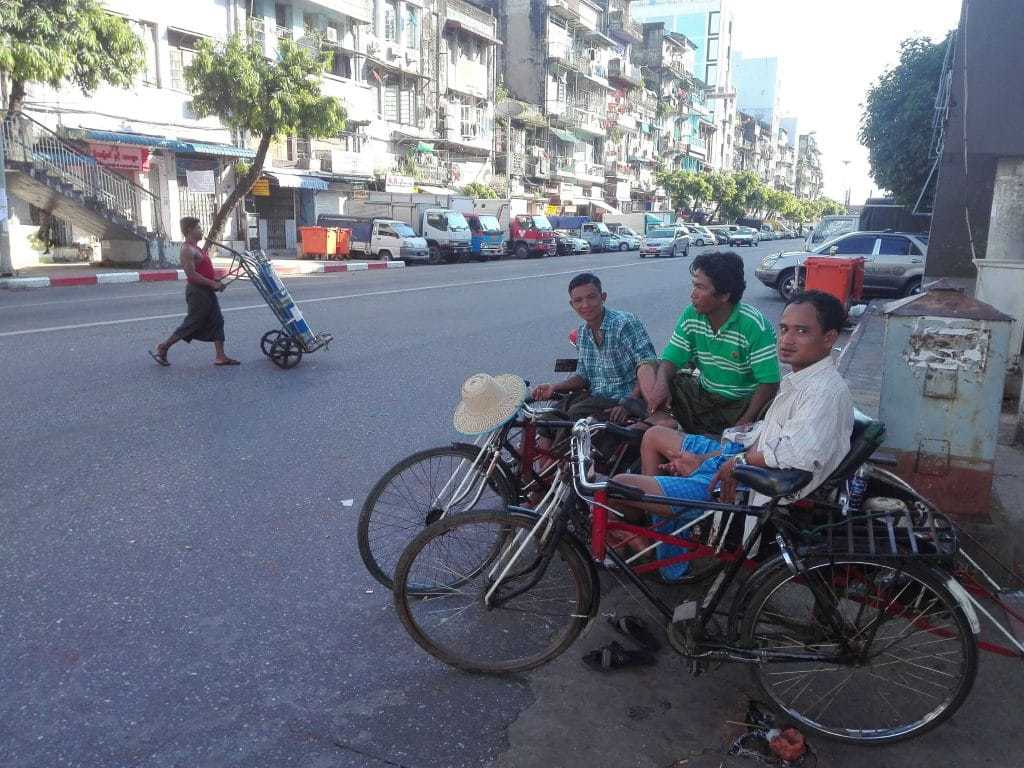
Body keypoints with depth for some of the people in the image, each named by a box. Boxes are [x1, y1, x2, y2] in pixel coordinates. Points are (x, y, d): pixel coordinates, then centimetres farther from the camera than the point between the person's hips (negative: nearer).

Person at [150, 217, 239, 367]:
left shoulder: (197, 248, 15)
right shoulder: (187, 250, -16)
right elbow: (191, 274, -24)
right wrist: (212, 283, -21)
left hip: (206, 292, 10)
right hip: (197, 292, -10)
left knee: (217, 322, 8)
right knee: (192, 324, -2)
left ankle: (220, 357, 9)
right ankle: (162, 348, 11)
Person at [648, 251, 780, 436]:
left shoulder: (755, 326, -19)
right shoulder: (691, 315, -4)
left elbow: (769, 382, -19)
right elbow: (671, 358, -4)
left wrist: (744, 423, -29)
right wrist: (661, 384, -28)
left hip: (741, 403, -4)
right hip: (703, 395, 4)